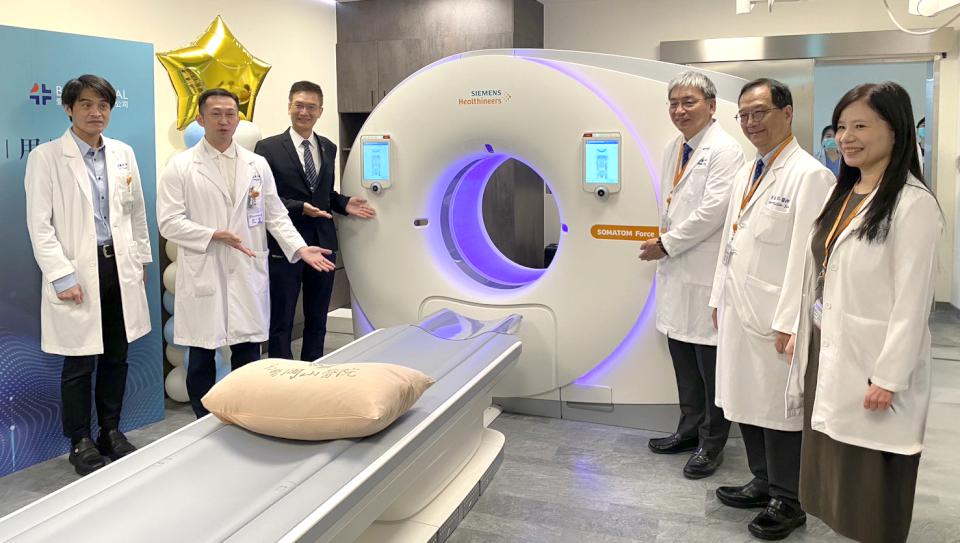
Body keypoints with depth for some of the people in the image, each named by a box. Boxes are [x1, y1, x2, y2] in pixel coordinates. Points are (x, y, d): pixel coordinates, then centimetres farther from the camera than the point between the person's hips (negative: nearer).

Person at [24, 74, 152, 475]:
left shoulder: (123, 154, 8)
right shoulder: (46, 157, -5)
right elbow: (39, 224, -8)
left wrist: (141, 259, 12)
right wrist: (61, 276, -15)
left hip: (120, 269, 4)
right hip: (79, 274, -4)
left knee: (117, 356, 13)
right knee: (79, 363, 4)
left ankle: (111, 431, 29)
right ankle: (80, 443, 20)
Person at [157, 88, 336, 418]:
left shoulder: (258, 165, 9)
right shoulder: (180, 167, 0)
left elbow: (276, 216, 10)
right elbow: (169, 222, -6)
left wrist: (300, 248, -5)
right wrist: (216, 236, -16)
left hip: (248, 276, 2)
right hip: (203, 277, -2)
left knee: (248, 358, 7)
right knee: (201, 358, 7)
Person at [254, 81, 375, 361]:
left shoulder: (329, 148, 11)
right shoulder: (268, 148, -5)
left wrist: (344, 203, 1)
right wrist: (299, 208, -20)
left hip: (323, 243, 5)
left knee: (317, 321, 14)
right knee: (281, 323, 4)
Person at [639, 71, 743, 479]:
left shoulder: (724, 151, -11)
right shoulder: (673, 149, 15)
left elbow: (713, 211, -19)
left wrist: (667, 245, -12)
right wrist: (664, 243, 9)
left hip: (706, 273, -8)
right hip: (676, 270, 8)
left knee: (710, 361, 2)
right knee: (682, 356, 16)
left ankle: (711, 443, 16)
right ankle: (689, 429, 31)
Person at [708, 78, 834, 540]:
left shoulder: (809, 175, -13)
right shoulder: (746, 174, 13)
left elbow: (806, 256, -17)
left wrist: (789, 323, -18)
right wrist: (719, 298, 16)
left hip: (774, 319, -8)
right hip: (738, 311, 8)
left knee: (779, 409, 4)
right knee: (746, 401, 16)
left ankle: (787, 502, 21)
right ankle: (763, 483, 34)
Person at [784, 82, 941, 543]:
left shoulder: (913, 204, -15)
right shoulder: (843, 194, 10)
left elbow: (912, 300, -17)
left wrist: (888, 379, -18)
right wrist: (801, 333, 13)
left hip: (871, 366, -7)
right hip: (827, 356, 8)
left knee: (871, 487, 6)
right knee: (836, 479, 16)